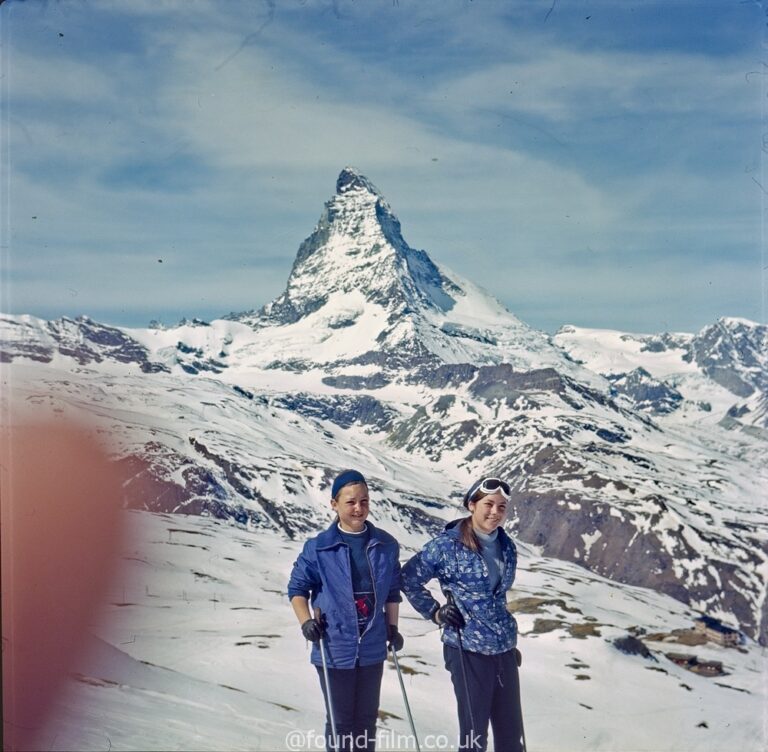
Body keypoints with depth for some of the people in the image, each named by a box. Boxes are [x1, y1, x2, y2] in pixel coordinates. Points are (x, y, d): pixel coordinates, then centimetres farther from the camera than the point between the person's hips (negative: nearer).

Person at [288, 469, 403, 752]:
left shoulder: (386, 545, 0)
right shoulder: (318, 547, -9)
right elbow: (297, 587, -1)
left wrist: (392, 628, 10)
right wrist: (306, 621, -14)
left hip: (372, 649, 3)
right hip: (334, 649, -3)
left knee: (366, 718, 15)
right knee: (340, 720, 8)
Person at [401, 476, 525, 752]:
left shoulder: (507, 547, 7)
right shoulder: (448, 545, -11)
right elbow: (409, 578, -3)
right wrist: (435, 612, -8)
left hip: (505, 649, 6)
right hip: (468, 649, -6)